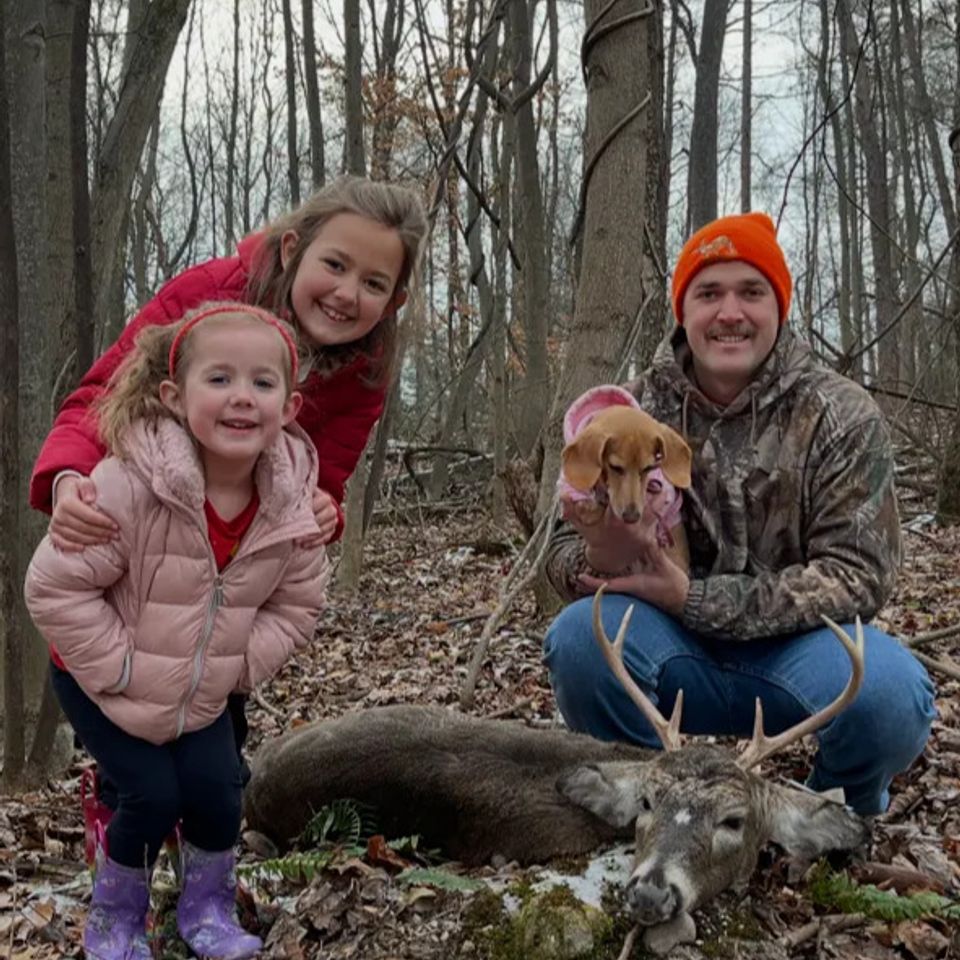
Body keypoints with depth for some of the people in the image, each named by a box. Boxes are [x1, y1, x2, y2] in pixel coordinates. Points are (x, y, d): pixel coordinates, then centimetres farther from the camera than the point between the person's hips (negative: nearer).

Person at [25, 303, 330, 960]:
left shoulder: (291, 505, -18)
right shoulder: (130, 484, -33)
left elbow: (297, 605, -2)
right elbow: (54, 587, -26)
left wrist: (237, 667, -11)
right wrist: (120, 670, -23)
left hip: (203, 694, 4)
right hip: (101, 682, -4)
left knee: (217, 792, -5)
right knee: (154, 796, -10)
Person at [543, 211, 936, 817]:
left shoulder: (841, 416, -9)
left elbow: (858, 577, -15)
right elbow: (566, 547, -2)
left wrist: (695, 600, -25)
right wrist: (599, 562, -29)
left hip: (799, 646, -1)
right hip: (677, 653, 1)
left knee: (889, 692, -32)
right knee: (582, 635, -29)